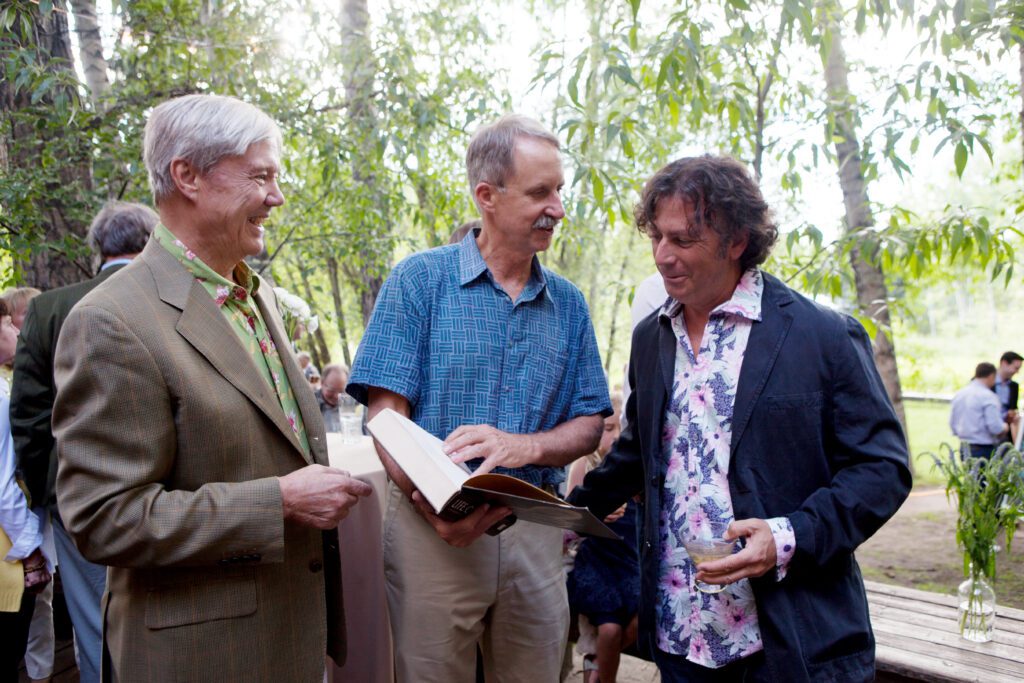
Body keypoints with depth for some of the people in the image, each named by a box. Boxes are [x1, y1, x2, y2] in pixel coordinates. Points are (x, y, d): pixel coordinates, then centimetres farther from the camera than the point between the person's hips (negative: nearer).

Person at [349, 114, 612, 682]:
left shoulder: (568, 305, 9)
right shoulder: (420, 280, -3)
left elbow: (589, 424, 7)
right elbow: (386, 411, -8)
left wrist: (525, 446, -15)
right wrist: (433, 505, -24)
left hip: (534, 529, 4)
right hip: (433, 526, -3)